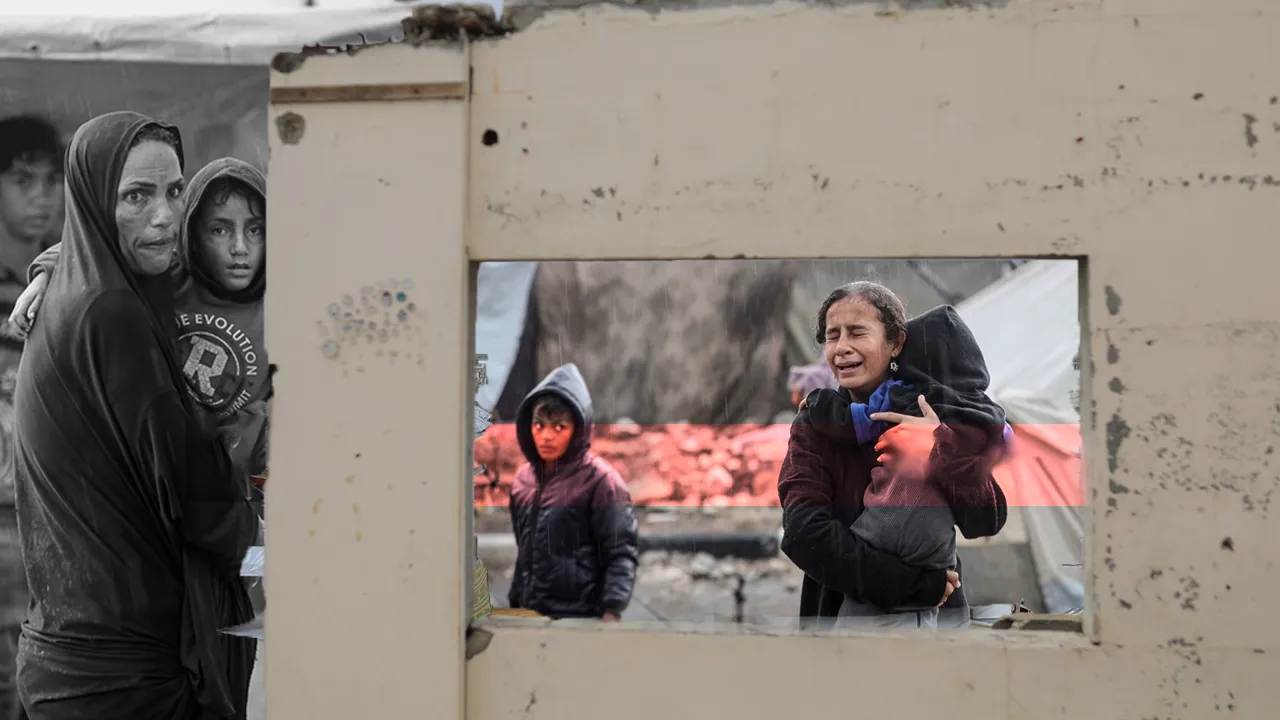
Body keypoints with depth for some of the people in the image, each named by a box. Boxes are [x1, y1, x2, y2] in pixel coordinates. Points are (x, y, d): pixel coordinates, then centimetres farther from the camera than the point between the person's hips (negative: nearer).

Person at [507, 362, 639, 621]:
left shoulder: (600, 480, -10)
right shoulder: (523, 478, 10)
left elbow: (622, 554, -12)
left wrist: (611, 614, -20)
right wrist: (515, 603, 15)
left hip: (580, 619, -6)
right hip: (529, 616, 6)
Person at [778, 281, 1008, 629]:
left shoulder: (933, 417, -8)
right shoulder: (817, 424, -9)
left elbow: (986, 522, -16)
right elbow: (804, 531, -22)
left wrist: (946, 445, -30)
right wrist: (912, 585, -27)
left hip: (935, 610, 0)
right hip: (841, 610, 0)